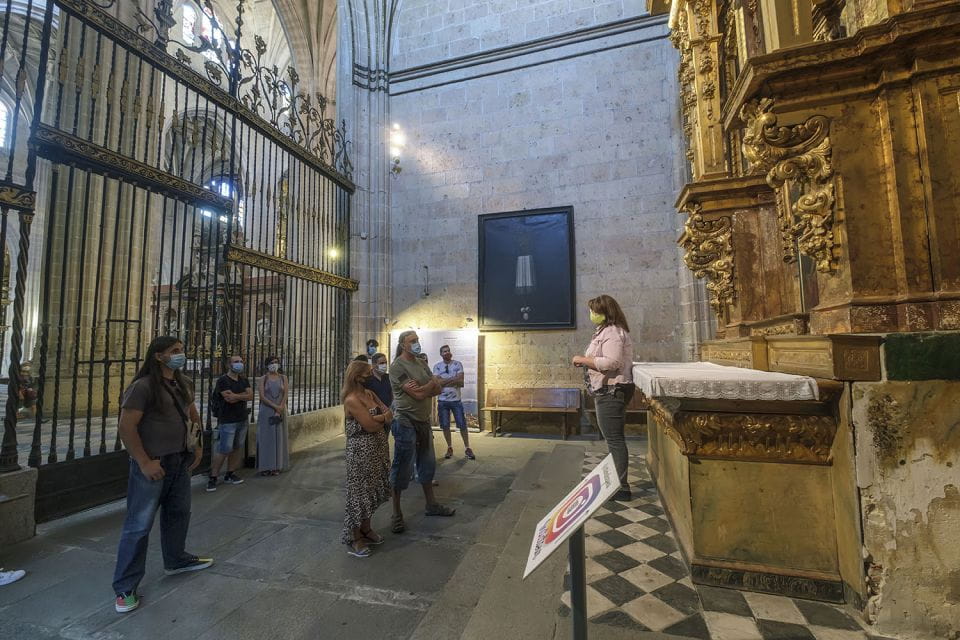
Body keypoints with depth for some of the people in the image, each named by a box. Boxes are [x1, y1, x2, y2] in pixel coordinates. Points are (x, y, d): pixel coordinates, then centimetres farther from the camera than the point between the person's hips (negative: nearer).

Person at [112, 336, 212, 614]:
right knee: (139, 525, 2)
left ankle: (176, 560, 41)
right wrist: (144, 463, -20)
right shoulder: (143, 387, -16)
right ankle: (125, 588, 18)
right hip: (153, 464, -7)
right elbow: (126, 427, -19)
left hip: (181, 461, 8)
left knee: (178, 513, 21)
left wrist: (197, 446, 14)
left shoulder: (184, 384, 7)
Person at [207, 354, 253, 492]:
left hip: (242, 420, 6)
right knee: (224, 450, -7)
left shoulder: (244, 380, 13)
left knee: (237, 448, 9)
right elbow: (229, 398, -18)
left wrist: (236, 395, -12)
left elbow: (251, 396, 0)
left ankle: (230, 475, 20)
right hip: (227, 421, -6)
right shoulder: (222, 380, -7)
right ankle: (212, 478, 5)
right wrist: (243, 395, -5)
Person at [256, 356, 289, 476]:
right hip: (266, 411, -1)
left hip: (280, 411, 1)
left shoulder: (283, 378, 5)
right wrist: (275, 406, -16)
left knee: (279, 438, 5)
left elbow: (285, 395, -2)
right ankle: (265, 467, 9)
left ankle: (277, 466, 13)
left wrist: (279, 410, -13)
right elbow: (262, 396, -8)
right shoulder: (264, 379, 2)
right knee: (266, 438, 1)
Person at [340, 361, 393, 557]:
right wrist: (383, 418, -5)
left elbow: (389, 415, 1)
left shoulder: (370, 394, 7)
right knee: (359, 491, 4)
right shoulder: (352, 400, -19)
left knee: (371, 490, 18)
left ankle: (366, 529, 34)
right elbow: (371, 426, -23)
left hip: (377, 449, 8)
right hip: (361, 451, -8)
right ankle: (354, 538, 20)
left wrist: (377, 417, -19)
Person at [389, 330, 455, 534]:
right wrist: (431, 384, -4)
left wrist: (423, 389, -17)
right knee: (402, 469, 3)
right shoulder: (398, 366, -15)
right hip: (406, 423, -8)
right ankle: (396, 514, 18)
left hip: (424, 421, 8)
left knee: (427, 465, 19)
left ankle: (431, 505, 35)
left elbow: (438, 389, 2)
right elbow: (418, 394, -22)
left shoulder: (421, 364, 9)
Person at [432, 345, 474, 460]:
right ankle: (449, 448, 22)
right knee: (445, 426, 7)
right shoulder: (437, 366, 0)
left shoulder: (458, 364, -1)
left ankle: (467, 448, 13)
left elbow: (461, 383, -10)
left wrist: (445, 381, -14)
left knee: (462, 425, 2)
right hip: (442, 400, 1)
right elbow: (437, 382, -13)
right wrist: (454, 379, -14)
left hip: (456, 400, -1)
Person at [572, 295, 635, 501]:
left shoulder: (612, 333, -16)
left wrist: (583, 359, -18)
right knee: (614, 438, 18)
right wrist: (585, 361, 11)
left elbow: (611, 362, -27)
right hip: (610, 391, 11)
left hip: (611, 392, -11)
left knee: (614, 439, -4)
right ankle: (616, 481, 30)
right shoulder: (607, 331, 17)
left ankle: (621, 488, 5)